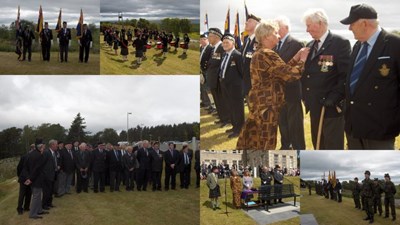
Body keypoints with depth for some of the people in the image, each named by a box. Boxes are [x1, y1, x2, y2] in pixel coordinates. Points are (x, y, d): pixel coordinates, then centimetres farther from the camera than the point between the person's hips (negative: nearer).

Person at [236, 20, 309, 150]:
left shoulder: (259, 54, 13)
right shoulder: (267, 54, -18)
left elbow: (282, 70, 13)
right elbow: (290, 74, -21)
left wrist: (296, 58, 7)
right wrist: (302, 60, -7)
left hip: (259, 102, 10)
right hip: (267, 104, -10)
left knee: (254, 139, 15)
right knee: (266, 142, 1)